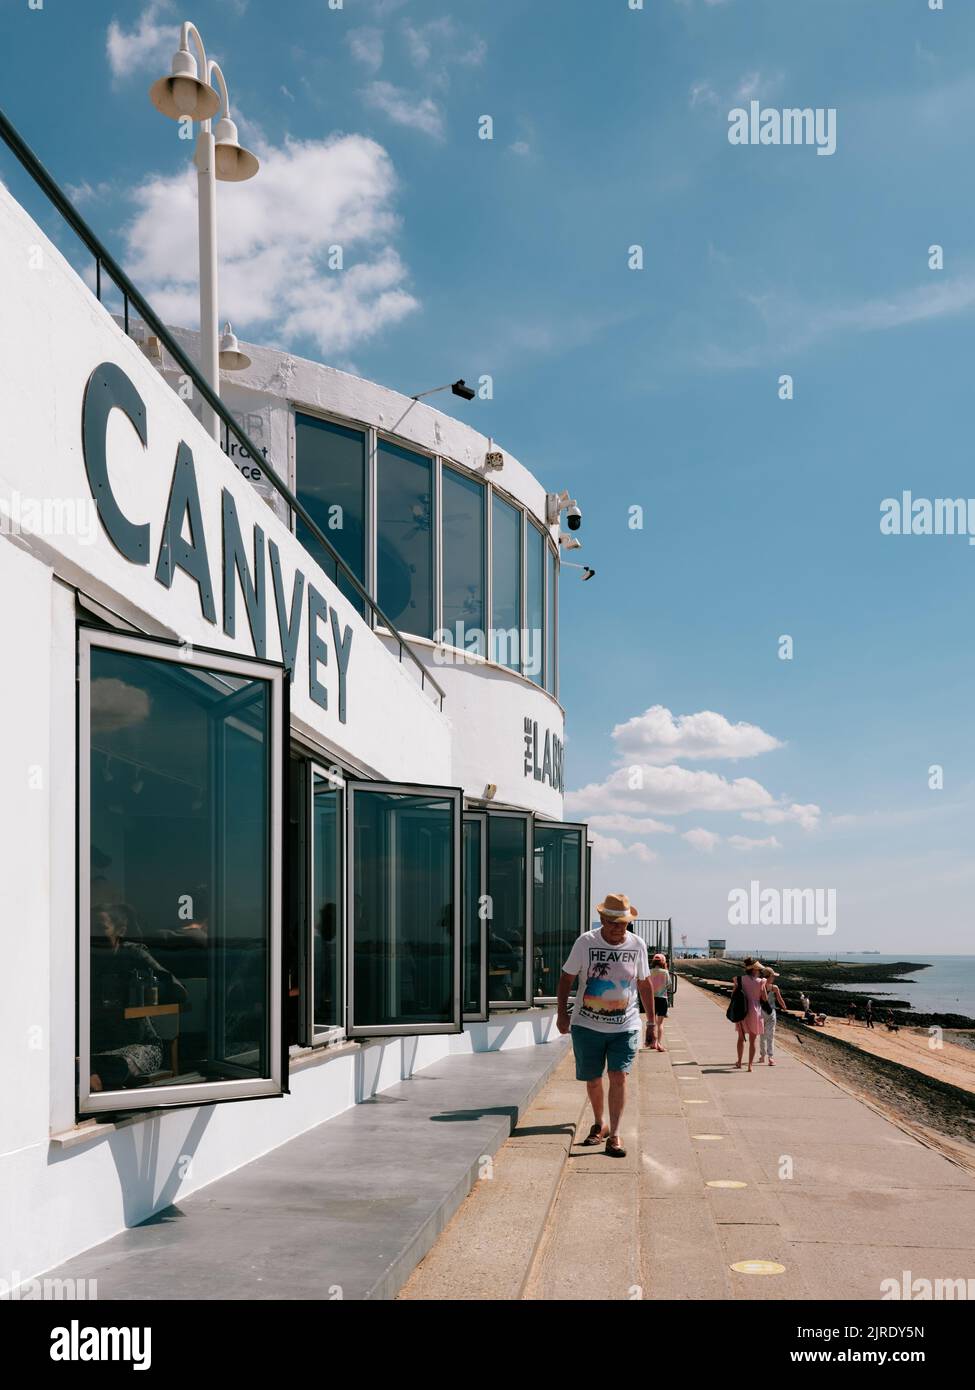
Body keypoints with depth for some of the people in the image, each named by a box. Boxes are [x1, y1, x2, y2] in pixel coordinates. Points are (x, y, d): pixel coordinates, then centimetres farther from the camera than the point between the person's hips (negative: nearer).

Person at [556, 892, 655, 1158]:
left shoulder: (637, 945, 0)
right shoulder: (585, 942, -7)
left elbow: (644, 984, 11)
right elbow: (567, 977, 0)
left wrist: (652, 1020, 11)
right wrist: (562, 1013, -7)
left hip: (625, 1026, 0)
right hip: (587, 1025, 0)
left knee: (619, 1077, -11)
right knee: (593, 1080, 9)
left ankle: (614, 1135, -5)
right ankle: (599, 1125, 31)